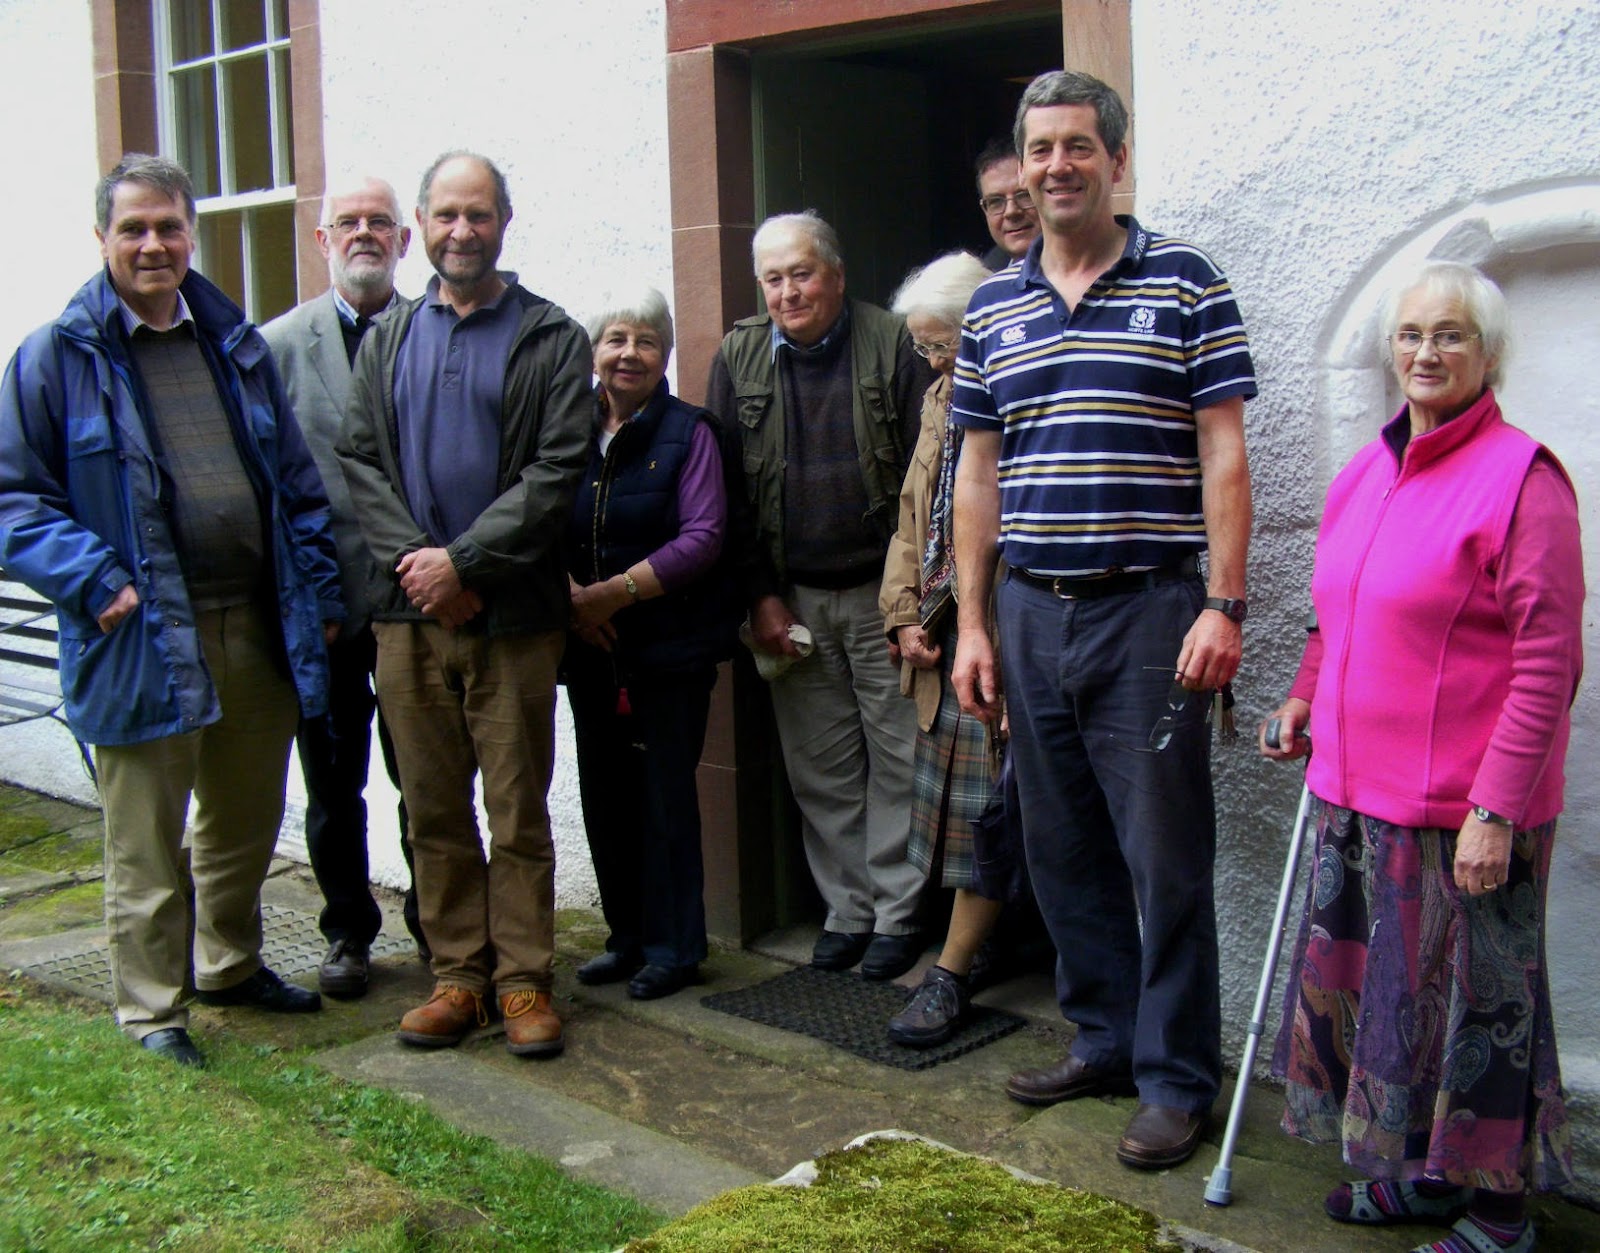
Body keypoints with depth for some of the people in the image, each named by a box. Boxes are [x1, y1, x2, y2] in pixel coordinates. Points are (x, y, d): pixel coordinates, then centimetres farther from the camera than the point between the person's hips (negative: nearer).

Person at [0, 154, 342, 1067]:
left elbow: (296, 480, 14)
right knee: (146, 843, 4)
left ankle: (232, 964, 38)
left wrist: (316, 590, 6)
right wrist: (92, 580, -18)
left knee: (248, 819, 18)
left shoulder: (240, 346, 12)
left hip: (257, 630, 5)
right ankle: (152, 1009, 19)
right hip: (141, 638, -5)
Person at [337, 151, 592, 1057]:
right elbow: (358, 458, 7)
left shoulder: (553, 339, 1)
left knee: (519, 809, 2)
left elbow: (559, 472, -8)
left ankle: (525, 980, 12)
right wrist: (411, 558, -9)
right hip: (409, 612, 4)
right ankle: (458, 975, 19)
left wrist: (464, 560, -14)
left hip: (513, 615, -3)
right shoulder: (389, 339, 14)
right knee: (434, 810, 9)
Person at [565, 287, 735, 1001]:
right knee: (604, 794, 9)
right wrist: (569, 596, -11)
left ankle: (674, 947, 11)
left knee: (666, 793, 0)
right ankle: (627, 936, 23)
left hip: (670, 645, -4)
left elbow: (702, 539, -11)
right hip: (588, 649, 4)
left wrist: (618, 591, -16)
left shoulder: (687, 432, -3)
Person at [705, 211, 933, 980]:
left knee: (897, 758, 2)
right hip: (792, 597, 3)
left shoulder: (892, 345, -4)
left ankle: (897, 913, 14)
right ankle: (846, 910, 20)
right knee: (819, 768, 8)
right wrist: (760, 595, 2)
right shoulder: (738, 359, 6)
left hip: (880, 591, -3)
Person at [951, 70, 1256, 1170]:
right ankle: (1105, 1039, 27)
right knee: (1062, 849, 12)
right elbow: (979, 475, 14)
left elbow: (1223, 457, -4)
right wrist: (972, 623, 10)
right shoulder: (992, 309, 12)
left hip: (1148, 609, -4)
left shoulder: (1185, 284, -1)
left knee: (1165, 855, 0)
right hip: (1032, 614, 5)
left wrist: (1223, 604, -12)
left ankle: (1178, 1077, 12)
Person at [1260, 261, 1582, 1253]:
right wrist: (1306, 699, 12)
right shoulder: (1366, 474, 11)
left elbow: (1546, 663, -16)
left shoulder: (1521, 477, -12)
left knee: (1472, 1002, 4)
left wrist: (1496, 810, -19)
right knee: (1374, 982, 15)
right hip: (1360, 795, 7)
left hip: (1465, 809, -7)